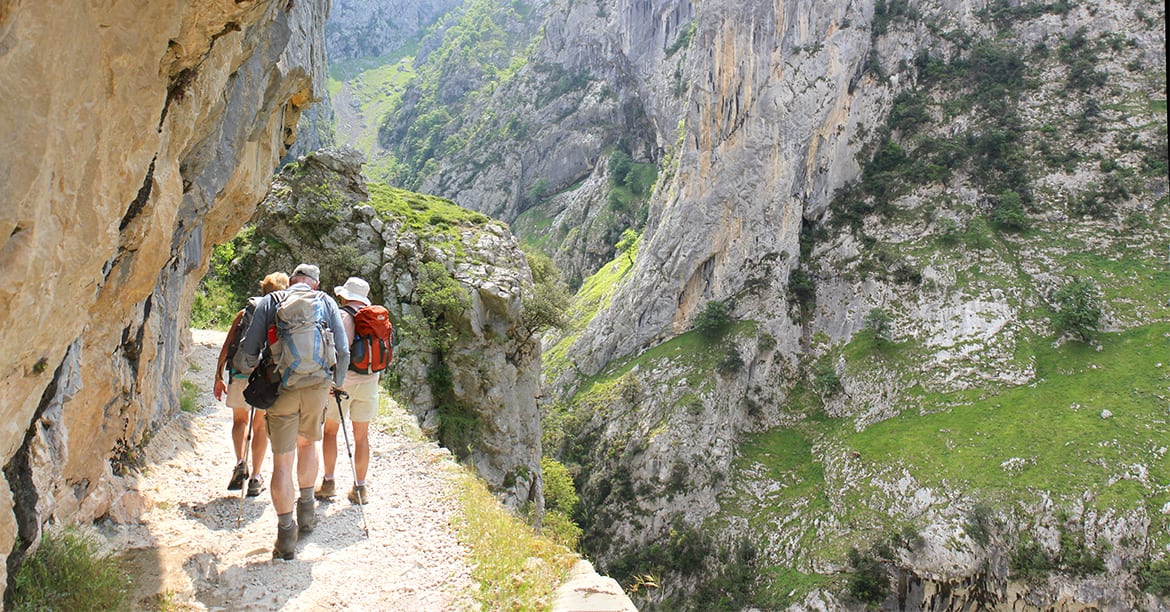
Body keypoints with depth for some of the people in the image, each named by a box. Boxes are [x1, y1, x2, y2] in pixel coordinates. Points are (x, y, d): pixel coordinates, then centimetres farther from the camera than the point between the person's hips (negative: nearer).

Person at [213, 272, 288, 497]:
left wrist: (218, 377, 11)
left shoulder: (244, 313, 10)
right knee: (260, 426, 12)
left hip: (240, 375, 1)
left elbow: (226, 347, 7)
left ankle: (240, 464, 2)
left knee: (239, 419, 21)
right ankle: (255, 478, 12)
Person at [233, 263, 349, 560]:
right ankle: (307, 508, 29)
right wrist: (337, 384, 21)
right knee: (308, 441, 27)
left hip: (283, 389, -1)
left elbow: (247, 353, 1)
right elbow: (343, 351, 6)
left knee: (282, 460, 4)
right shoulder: (326, 302, 9)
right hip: (318, 386, 2)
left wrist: (247, 367, 23)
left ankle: (286, 535, 6)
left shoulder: (270, 302, 7)